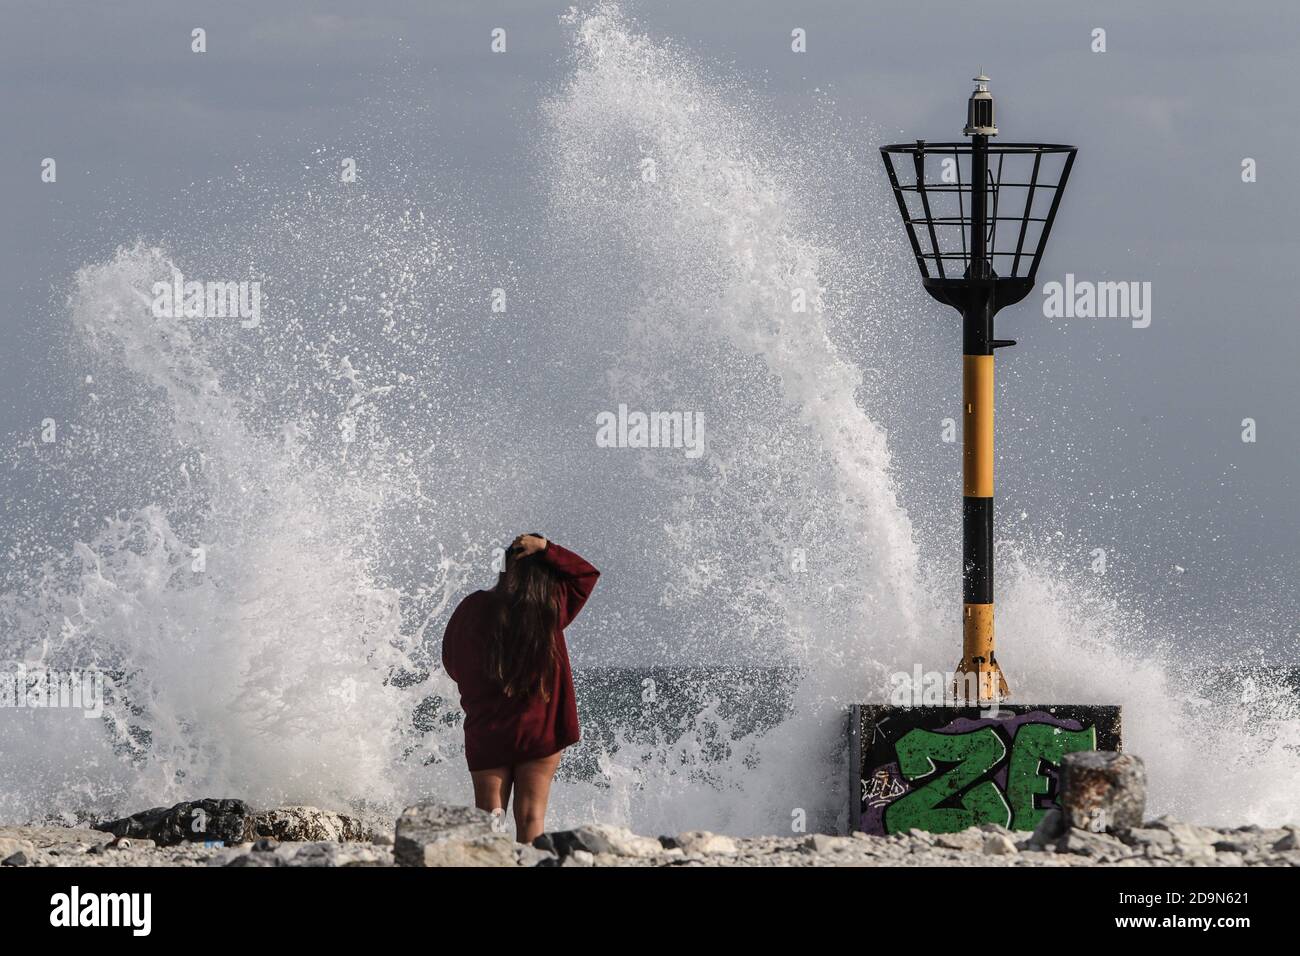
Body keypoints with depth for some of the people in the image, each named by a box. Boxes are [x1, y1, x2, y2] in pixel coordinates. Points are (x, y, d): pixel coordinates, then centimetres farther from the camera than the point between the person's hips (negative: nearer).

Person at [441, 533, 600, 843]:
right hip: (540, 732, 0)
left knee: (487, 813, 3)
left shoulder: (474, 608, -6)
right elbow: (587, 573, 11)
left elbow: (452, 663, 6)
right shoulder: (552, 607, -6)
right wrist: (546, 549, 0)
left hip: (486, 732, 0)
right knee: (531, 816, 3)